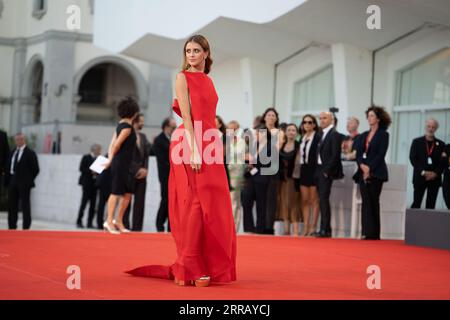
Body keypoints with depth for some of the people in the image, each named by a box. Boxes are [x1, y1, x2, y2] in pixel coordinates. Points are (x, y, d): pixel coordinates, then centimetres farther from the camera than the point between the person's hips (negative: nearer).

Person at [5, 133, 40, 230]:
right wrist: (8, 180, 7)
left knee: (25, 206, 0)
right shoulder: (13, 152, 12)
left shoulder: (30, 153, -8)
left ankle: (26, 228, 5)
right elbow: (9, 167, 15)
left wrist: (28, 180, -5)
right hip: (13, 182, 6)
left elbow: (35, 169, -8)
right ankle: (12, 227, 17)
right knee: (12, 205, 9)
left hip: (24, 183, -6)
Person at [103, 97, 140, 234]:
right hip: (120, 164, -9)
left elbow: (112, 144, 13)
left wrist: (110, 159, 8)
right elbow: (116, 145, -15)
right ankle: (109, 221, -2)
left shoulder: (121, 124, 14)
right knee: (116, 192, -5)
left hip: (126, 165, 9)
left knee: (127, 193, 10)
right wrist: (111, 160, -2)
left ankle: (119, 221, 15)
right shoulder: (127, 127, -13)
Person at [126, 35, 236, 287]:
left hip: (211, 147, 7)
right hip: (190, 146, -7)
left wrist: (217, 149, 12)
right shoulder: (183, 77, -1)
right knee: (194, 207, -8)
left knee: (214, 208, 7)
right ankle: (191, 269, -3)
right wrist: (194, 151, -19)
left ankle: (212, 265, 15)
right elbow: (186, 116, -10)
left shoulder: (208, 81, 19)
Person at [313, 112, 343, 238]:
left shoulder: (334, 134, -9)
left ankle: (325, 230, -8)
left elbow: (335, 155, -16)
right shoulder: (323, 134, 17)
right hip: (320, 171, 9)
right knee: (323, 200, 8)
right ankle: (325, 229, 12)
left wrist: (327, 171, -17)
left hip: (327, 172, -9)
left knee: (324, 200, -10)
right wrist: (318, 171, 9)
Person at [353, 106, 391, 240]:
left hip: (376, 173, -5)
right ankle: (366, 232, -1)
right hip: (363, 172, 5)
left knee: (373, 202, -5)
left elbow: (380, 155, -9)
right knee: (366, 202, 0)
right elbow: (358, 153, 9)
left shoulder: (383, 134, 0)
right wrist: (362, 165, -9)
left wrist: (370, 168, -15)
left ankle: (373, 233, -1)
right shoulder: (364, 135, 17)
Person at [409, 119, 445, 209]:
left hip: (434, 178, 1)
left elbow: (443, 162, 5)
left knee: (431, 205, 0)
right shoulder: (417, 142, 8)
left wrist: (435, 173, -11)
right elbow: (413, 159, -1)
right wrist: (423, 172, -11)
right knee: (416, 203, -6)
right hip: (420, 177, -1)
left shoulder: (440, 144, 11)